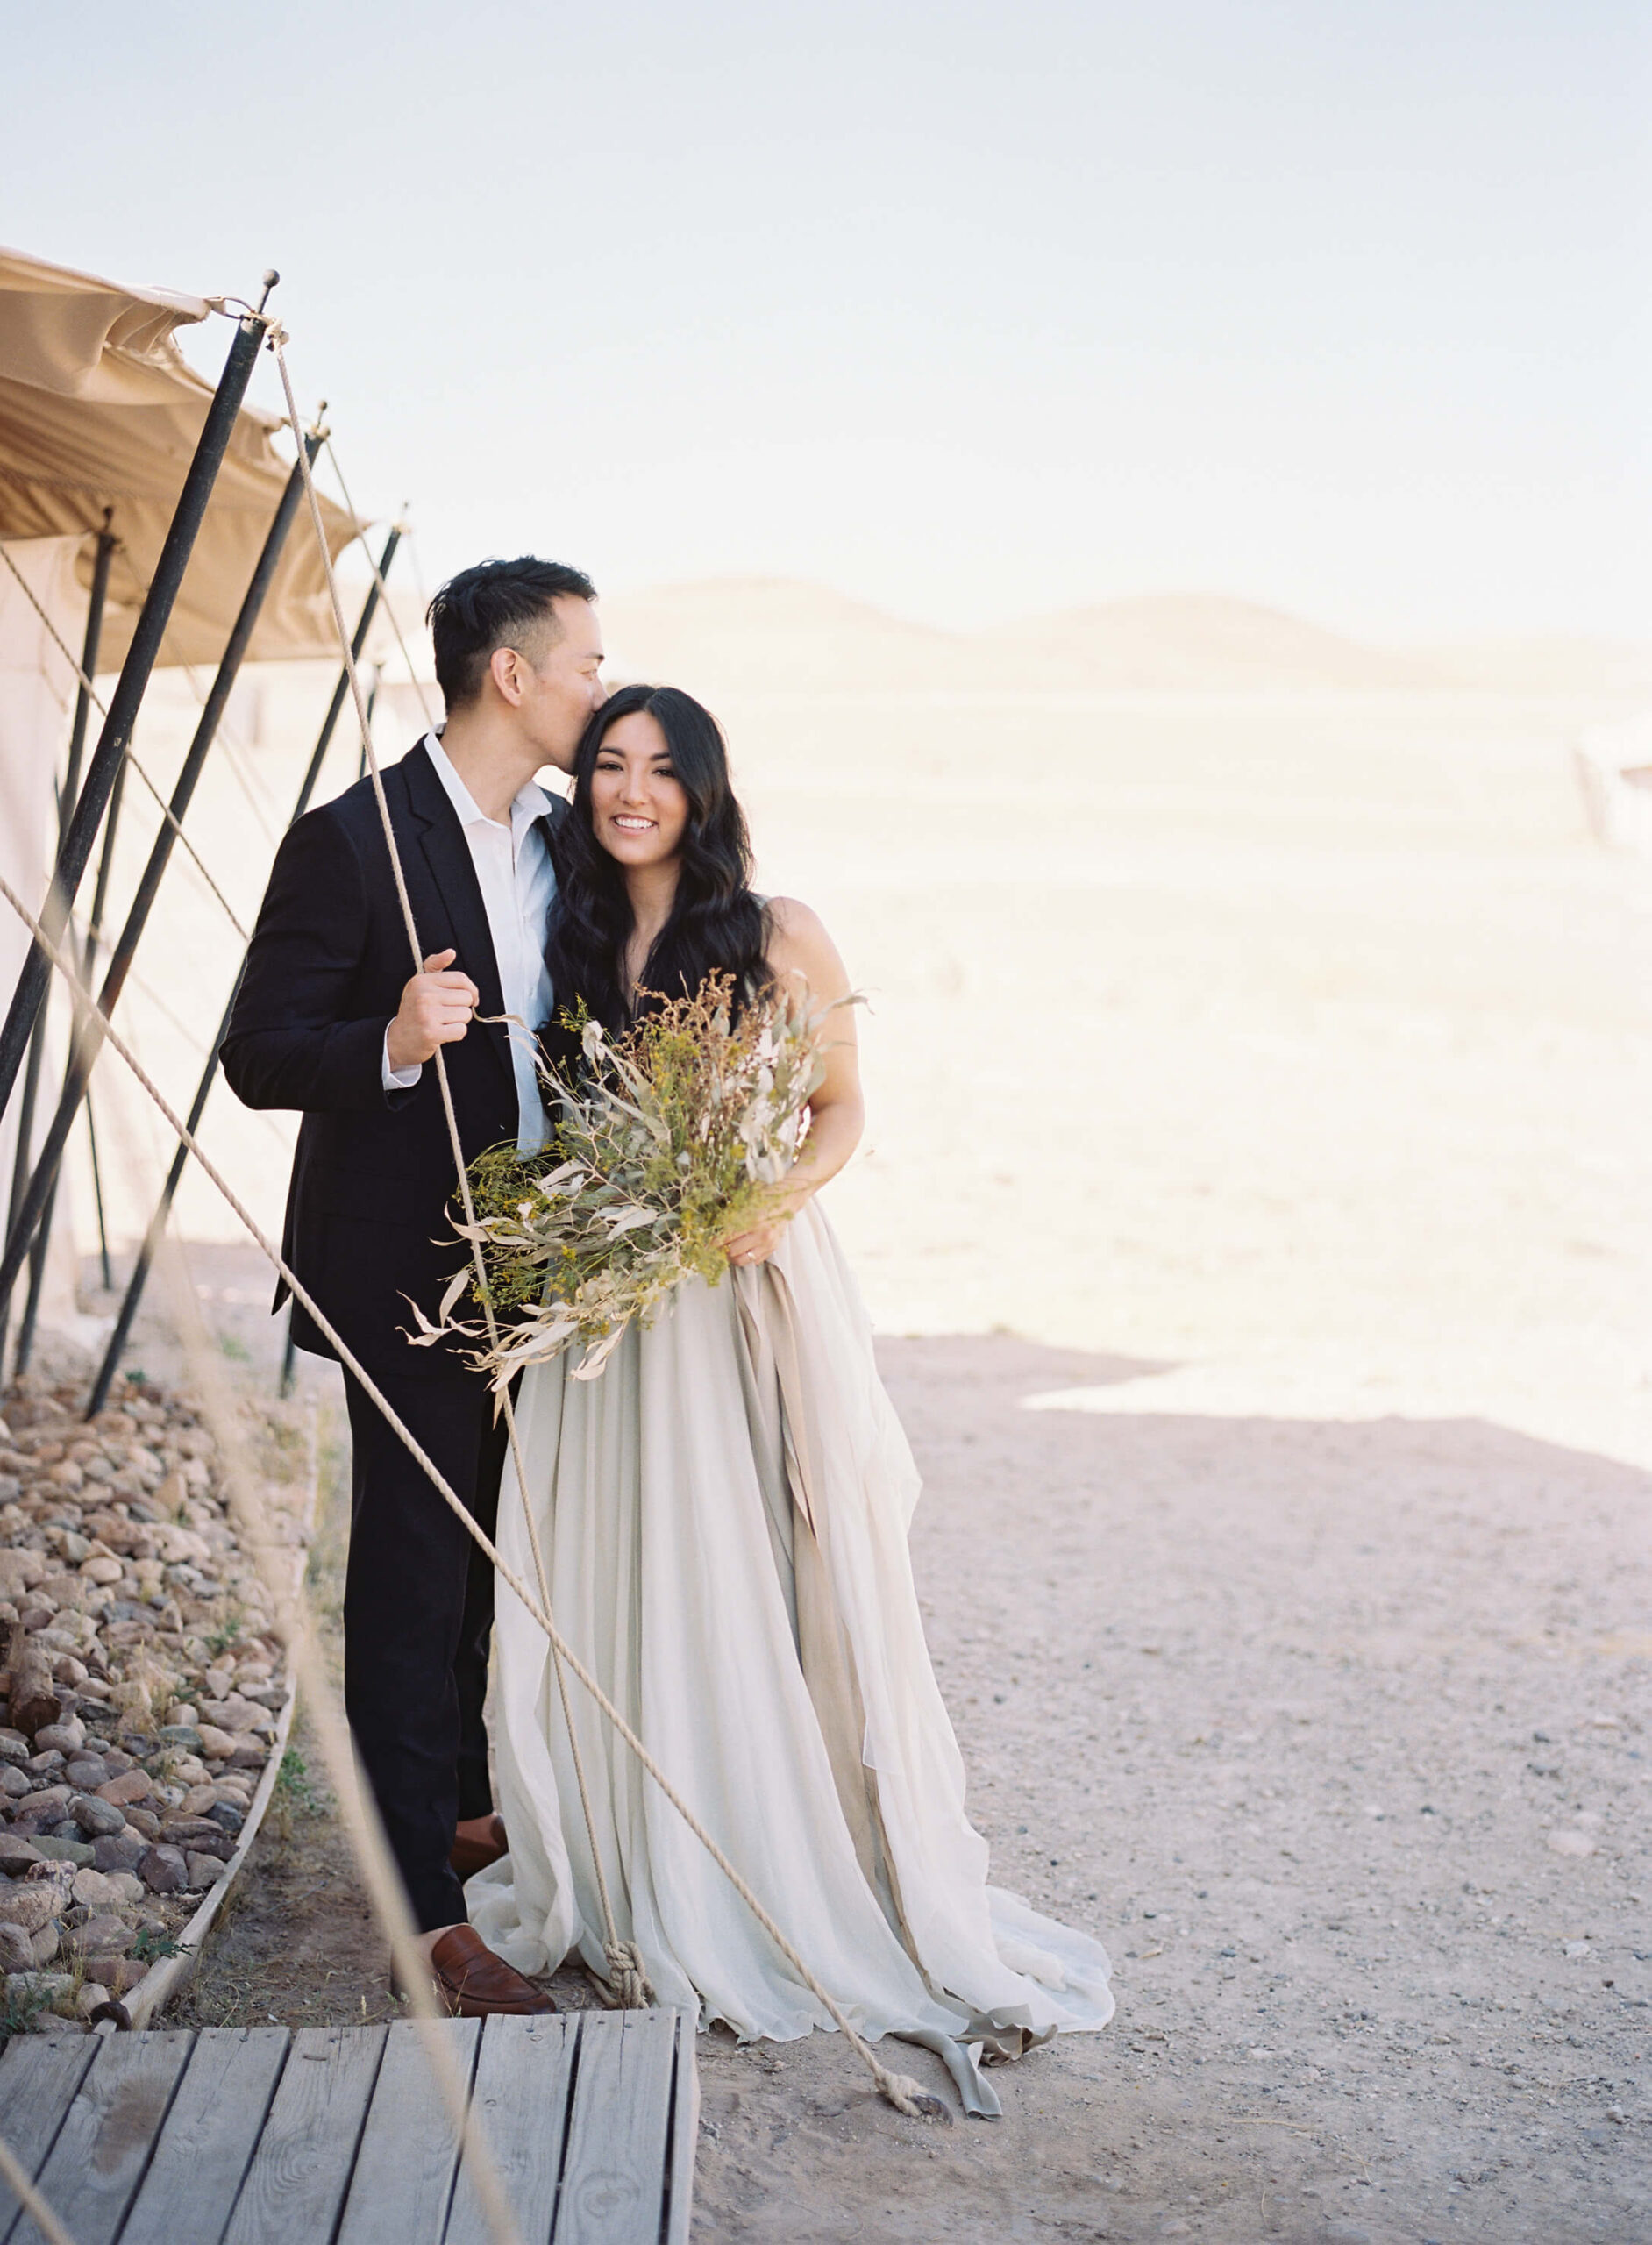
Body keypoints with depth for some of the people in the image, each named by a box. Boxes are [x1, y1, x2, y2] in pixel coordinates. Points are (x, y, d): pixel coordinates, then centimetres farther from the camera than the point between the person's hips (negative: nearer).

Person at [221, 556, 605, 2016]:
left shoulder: (564, 844, 7)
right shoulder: (354, 840, -15)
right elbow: (259, 1055, -16)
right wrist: (392, 1043, -33)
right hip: (410, 1276, -7)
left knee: (488, 1564, 20)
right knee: (412, 1580, -1)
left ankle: (464, 1807, 38)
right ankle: (426, 1907, 6)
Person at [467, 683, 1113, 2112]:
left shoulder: (779, 936, -1)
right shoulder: (569, 943, 8)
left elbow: (841, 1106, 3)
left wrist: (777, 1201, -15)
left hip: (756, 1292, -3)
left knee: (784, 1577, -1)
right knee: (630, 1587, 6)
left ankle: (821, 1880, 11)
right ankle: (652, 1886, 20)